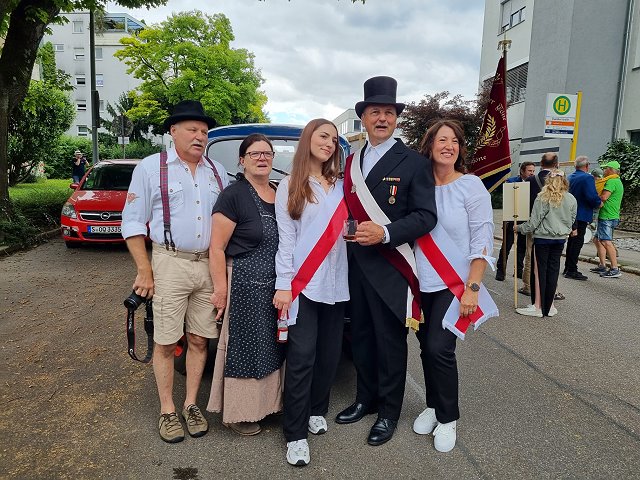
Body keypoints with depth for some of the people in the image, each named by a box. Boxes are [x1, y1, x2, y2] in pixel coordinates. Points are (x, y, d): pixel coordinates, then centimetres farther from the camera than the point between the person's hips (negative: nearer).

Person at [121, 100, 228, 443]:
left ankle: (191, 405, 25)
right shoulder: (151, 167, 0)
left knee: (199, 340, 10)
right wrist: (145, 270, -8)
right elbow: (132, 221, -2)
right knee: (166, 342, 3)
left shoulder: (217, 171, 12)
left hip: (209, 265, 4)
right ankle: (167, 411, 19)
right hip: (171, 264, -3)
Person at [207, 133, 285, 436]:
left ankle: (267, 402, 32)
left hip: (277, 286, 7)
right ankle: (238, 413, 19)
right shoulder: (233, 196, -11)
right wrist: (221, 290, -16)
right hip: (245, 284, -7)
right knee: (244, 348, 4)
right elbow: (217, 248, -13)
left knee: (271, 348, 15)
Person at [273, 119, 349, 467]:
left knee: (330, 352, 10)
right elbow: (285, 239, -4)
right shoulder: (289, 186, 2)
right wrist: (283, 285, -10)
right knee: (302, 355, -6)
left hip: (335, 283, 5)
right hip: (302, 283, -4)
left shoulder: (339, 186, 14)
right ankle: (296, 434, 5)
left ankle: (316, 412, 29)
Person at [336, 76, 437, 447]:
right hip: (356, 265, 6)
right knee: (361, 336, 17)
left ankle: (389, 412, 24)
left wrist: (385, 233, -23)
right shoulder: (352, 162, 12)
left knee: (390, 341, 6)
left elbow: (426, 216, -12)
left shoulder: (414, 162, -5)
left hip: (390, 269, -5)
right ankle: (366, 399, 35)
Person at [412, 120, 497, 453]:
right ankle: (433, 406, 33)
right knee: (427, 347, 11)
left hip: (455, 285, -3)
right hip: (422, 284, 4)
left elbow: (482, 242, -8)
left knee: (439, 348, -9)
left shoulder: (471, 186, -6)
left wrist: (472, 288, -14)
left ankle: (447, 418, 14)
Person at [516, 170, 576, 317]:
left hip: (542, 238, -5)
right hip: (560, 239, 5)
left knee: (539, 271, 2)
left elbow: (534, 221, -12)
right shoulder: (572, 199, 2)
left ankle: (538, 307, 6)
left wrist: (519, 228, 2)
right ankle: (549, 306, 15)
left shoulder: (543, 197, -13)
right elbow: (571, 221, 12)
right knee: (553, 271, 10)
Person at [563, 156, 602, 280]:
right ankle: (572, 270, -2)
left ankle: (568, 268, 24)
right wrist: (598, 203, -4)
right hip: (581, 215, -8)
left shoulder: (569, 177, 8)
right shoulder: (587, 178, -15)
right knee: (577, 242, -4)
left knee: (572, 240, 17)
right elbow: (592, 197, -24)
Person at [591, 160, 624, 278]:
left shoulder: (612, 181, -12)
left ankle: (615, 269, -17)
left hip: (607, 217, -11)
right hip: (608, 216, 11)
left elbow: (603, 197, -20)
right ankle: (602, 266, 17)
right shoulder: (617, 181, 22)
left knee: (606, 242, -16)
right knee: (597, 240, 15)